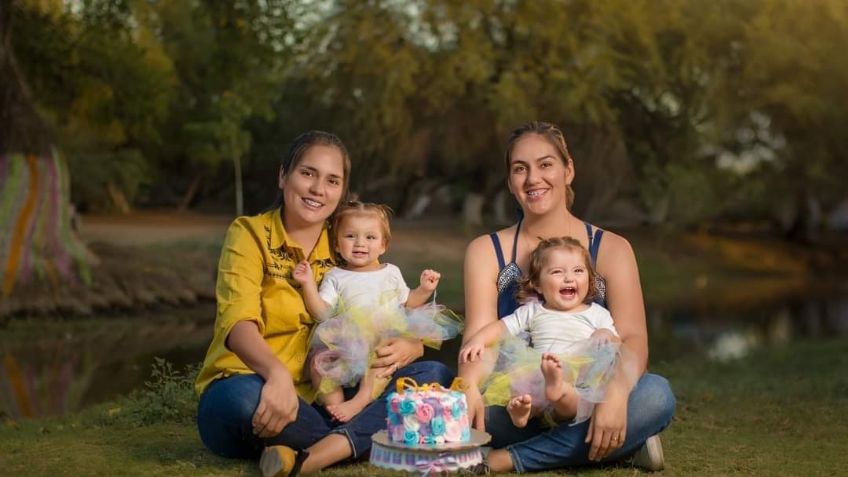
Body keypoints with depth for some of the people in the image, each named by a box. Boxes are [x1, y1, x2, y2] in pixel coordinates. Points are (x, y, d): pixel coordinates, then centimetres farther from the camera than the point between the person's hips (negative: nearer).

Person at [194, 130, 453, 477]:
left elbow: (409, 335, 7)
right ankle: (370, 440, -17)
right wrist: (277, 374, -44)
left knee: (435, 375, -11)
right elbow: (238, 322, -22)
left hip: (322, 404, 5)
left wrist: (407, 348, -19)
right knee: (243, 396, -39)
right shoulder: (250, 234, -4)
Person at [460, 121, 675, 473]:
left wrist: (616, 391, -34)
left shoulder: (610, 249, 1)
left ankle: (508, 459, -24)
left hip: (586, 406, 0)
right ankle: (622, 442, -20)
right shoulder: (486, 251, 3)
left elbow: (632, 338, -11)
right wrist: (470, 387, -34)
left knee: (656, 395, -30)